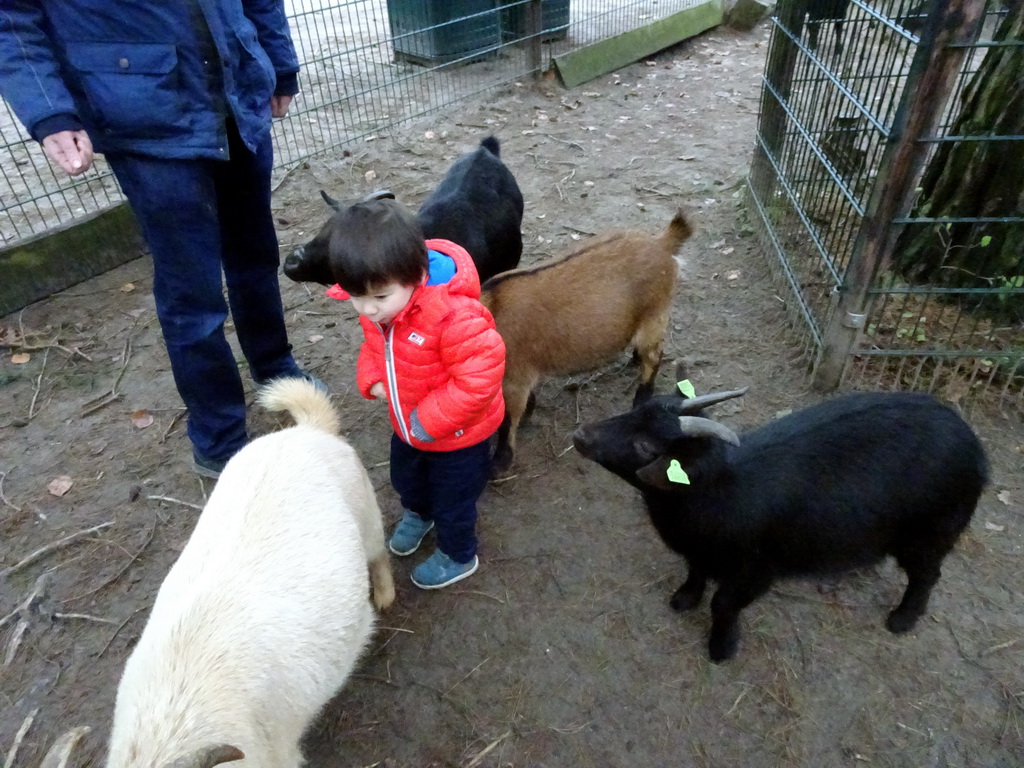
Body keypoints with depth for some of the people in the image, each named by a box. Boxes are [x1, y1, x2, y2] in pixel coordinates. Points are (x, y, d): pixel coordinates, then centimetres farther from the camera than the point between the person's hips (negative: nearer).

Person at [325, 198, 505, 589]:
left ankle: (458, 556, 48)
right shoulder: (376, 308, -14)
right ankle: (417, 514, 68)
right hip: (408, 424, 8)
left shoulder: (454, 315, -40)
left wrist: (429, 421, -30)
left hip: (456, 435, -7)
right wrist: (372, 378, -14)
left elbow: (479, 376, -37)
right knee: (405, 479, 33)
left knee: (452, 499, 18)